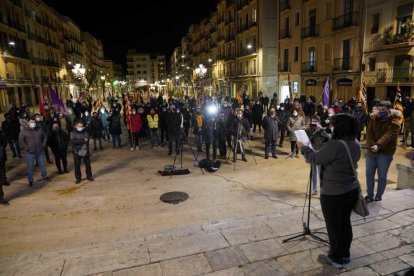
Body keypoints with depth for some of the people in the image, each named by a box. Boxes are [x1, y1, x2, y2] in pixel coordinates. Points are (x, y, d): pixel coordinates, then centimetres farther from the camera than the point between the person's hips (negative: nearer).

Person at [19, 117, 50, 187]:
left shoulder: (39, 129, -1)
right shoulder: (24, 131, -7)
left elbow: (45, 136, 10)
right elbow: (21, 140, -5)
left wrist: (43, 145, 2)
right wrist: (26, 148, -10)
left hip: (40, 151, 2)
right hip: (30, 152, -2)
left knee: (42, 165, 14)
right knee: (30, 167, 5)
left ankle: (44, 176, 33)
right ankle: (30, 180, 18)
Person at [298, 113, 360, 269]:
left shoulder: (334, 145, -25)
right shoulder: (356, 144, 2)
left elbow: (315, 159, -14)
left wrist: (303, 148, 2)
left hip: (333, 193, -8)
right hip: (352, 190, 8)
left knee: (333, 226, 9)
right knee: (345, 222, 21)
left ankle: (336, 259, 24)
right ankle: (345, 255, 37)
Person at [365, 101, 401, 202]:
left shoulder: (394, 121, -10)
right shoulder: (374, 118, 3)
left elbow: (389, 135, -24)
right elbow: (369, 133, -4)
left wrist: (378, 145, -38)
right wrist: (372, 145, -19)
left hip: (385, 153, -4)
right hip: (371, 151, 4)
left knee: (382, 177, 6)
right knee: (369, 175, 10)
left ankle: (378, 196, 22)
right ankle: (369, 195, 22)